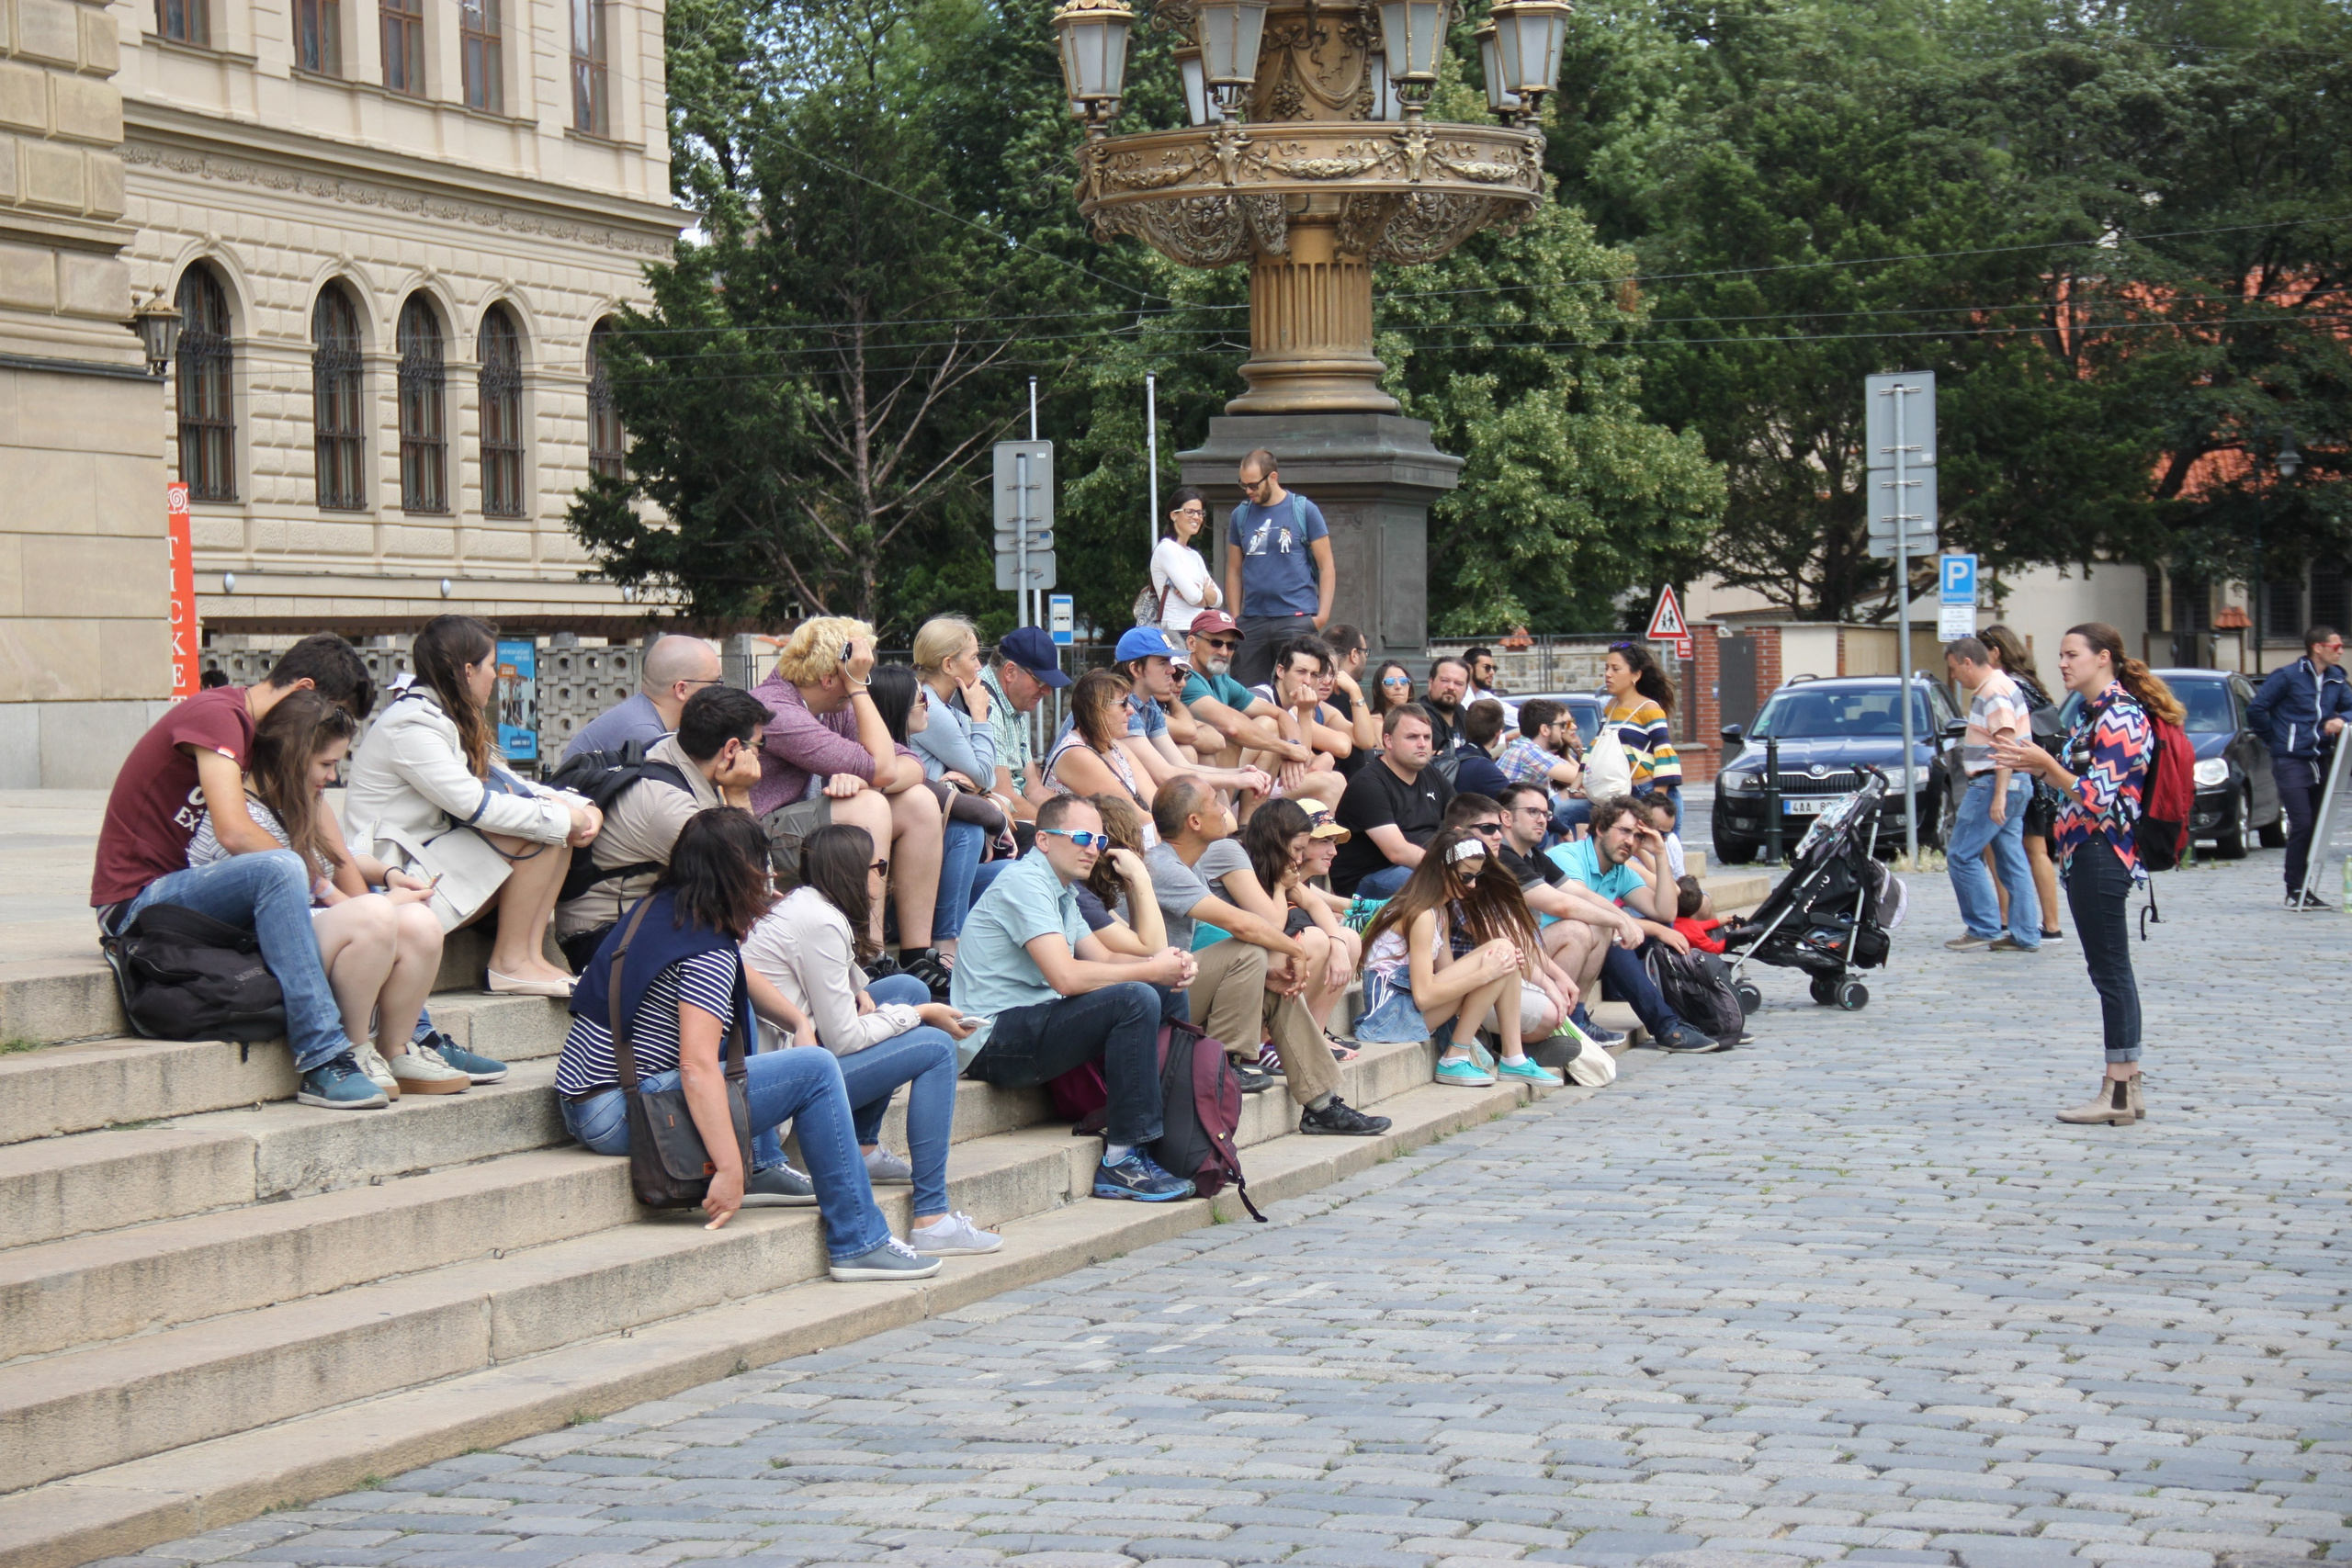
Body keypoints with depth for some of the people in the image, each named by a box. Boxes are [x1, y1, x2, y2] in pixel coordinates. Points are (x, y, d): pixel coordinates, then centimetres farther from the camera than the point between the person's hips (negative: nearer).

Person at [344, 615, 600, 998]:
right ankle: (510, 963, -14)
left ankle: (532, 956, -11)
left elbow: (507, 782, 16)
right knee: (537, 832, -20)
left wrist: (577, 808, -2)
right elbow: (474, 804, -24)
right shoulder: (412, 726, -15)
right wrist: (563, 818, -16)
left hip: (437, 857, 10)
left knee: (559, 831, -2)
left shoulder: (446, 717, 17)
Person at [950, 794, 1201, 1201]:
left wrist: (1170, 967, -4)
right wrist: (1152, 970, -15)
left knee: (1163, 994, 6)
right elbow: (1066, 976, -24)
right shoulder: (1024, 884, -13)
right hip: (992, 1041, -10)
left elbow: (1103, 958, 17)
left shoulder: (1060, 892, 20)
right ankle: (1122, 1161, -23)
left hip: (1029, 1024, 10)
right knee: (1136, 999, -25)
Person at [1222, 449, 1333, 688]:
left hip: (1297, 617, -4)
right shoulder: (1241, 515, 11)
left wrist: (1322, 614, -8)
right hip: (1252, 621, 4)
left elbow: (1326, 567, 2)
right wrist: (1234, 617, 6)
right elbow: (1234, 571, 15)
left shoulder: (1304, 510, 1)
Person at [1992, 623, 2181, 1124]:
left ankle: (2118, 1094, -5)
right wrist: (2038, 765, 8)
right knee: (2110, 971, 11)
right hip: (2086, 853, 10)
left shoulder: (2120, 716, -14)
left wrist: (2045, 764, -23)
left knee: (2110, 972, -7)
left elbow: (2099, 797, -19)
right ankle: (2126, 1086, 15)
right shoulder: (2094, 713, 16)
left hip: (2103, 853, -10)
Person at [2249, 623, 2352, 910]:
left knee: (2315, 826, 7)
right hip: (2290, 763, -6)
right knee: (2302, 825, -11)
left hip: (2318, 762, 6)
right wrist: (2275, 740, 1)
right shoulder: (2288, 676, -8)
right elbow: (2256, 711, -7)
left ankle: (2303, 889, 15)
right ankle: (2295, 892, -4)